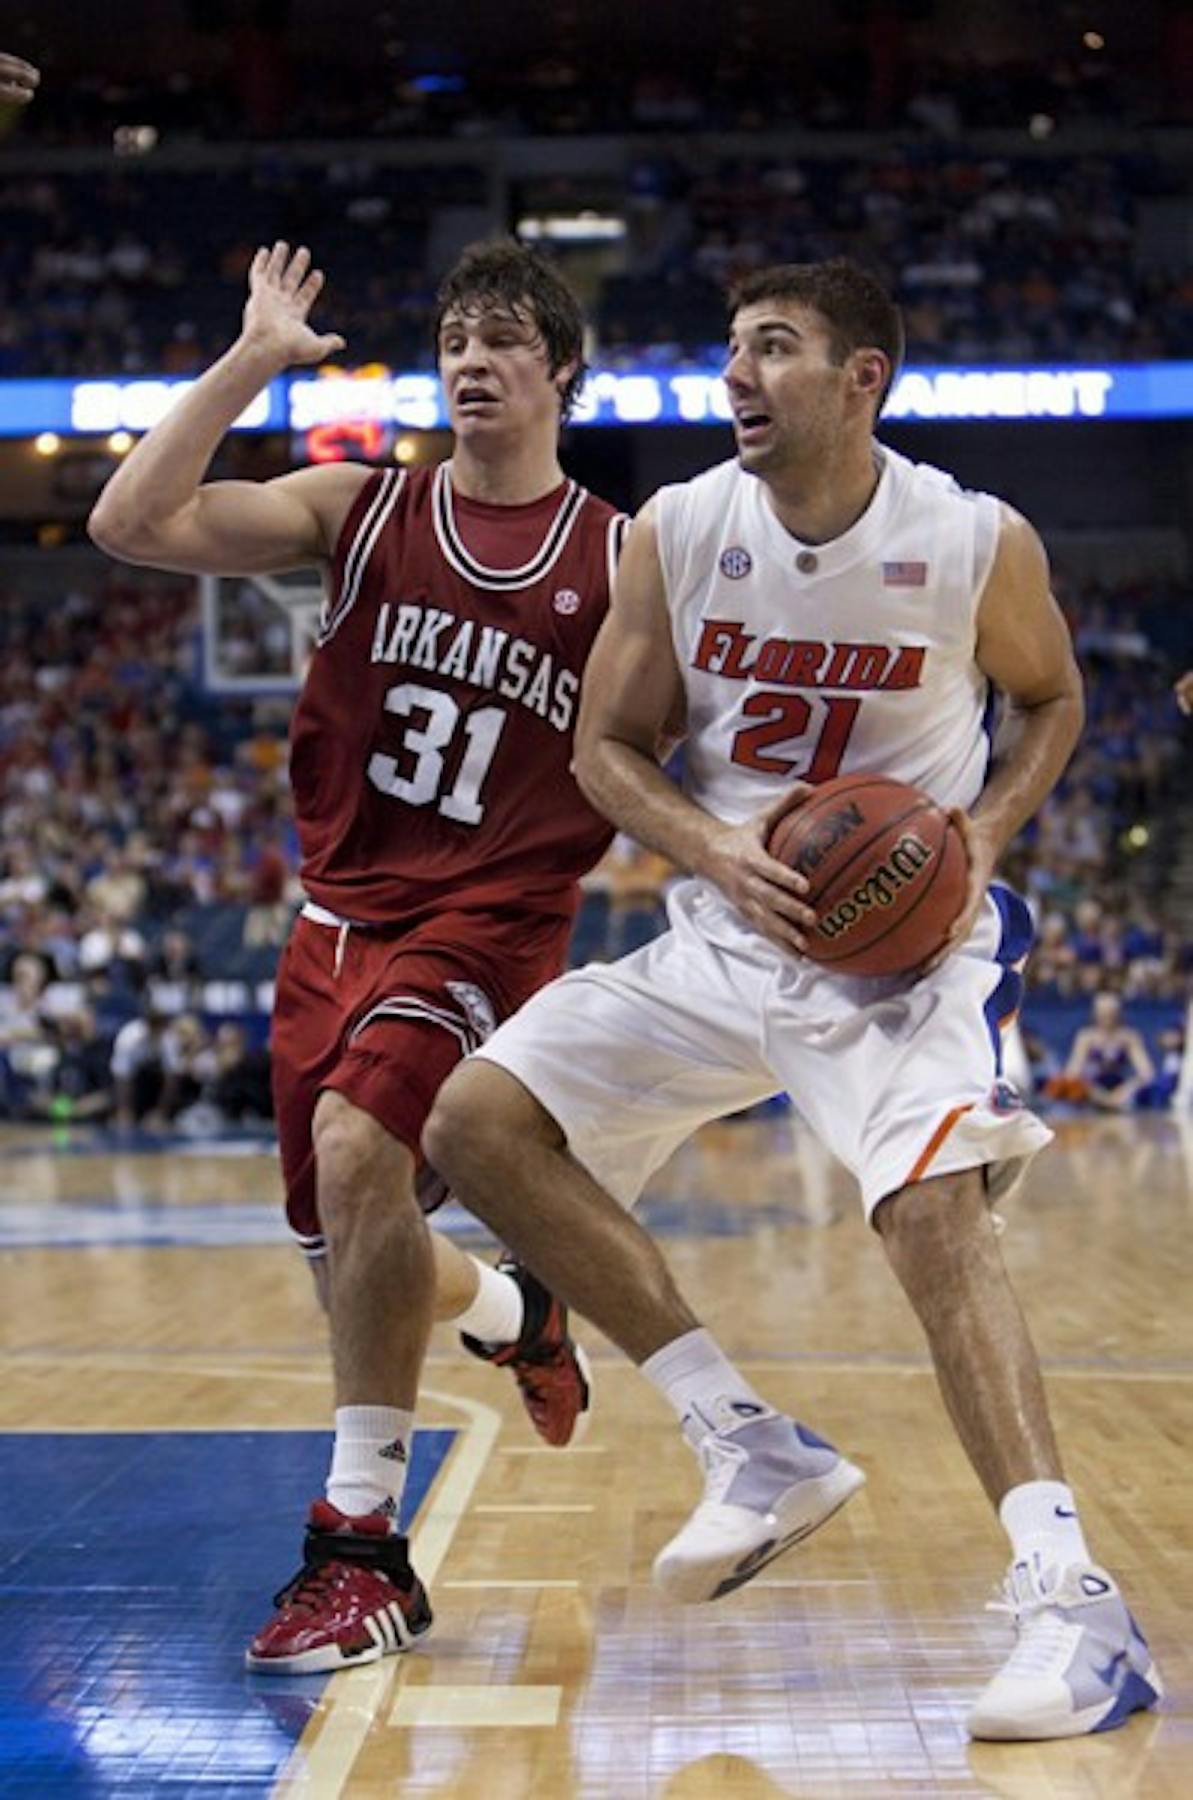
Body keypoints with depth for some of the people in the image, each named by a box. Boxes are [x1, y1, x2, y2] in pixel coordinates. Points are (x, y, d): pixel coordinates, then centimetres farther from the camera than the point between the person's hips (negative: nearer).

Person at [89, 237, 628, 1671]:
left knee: (358, 1142, -29)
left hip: (490, 921, -4)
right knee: (347, 1253, 11)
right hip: (341, 911, 4)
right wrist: (252, 362, -12)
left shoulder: (624, 560, 1)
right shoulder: (359, 512, 3)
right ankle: (514, 1314, 48)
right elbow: (130, 524, -9)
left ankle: (362, 1543, -20)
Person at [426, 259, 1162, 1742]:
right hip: (728, 935, 5)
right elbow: (606, 749, 2)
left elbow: (1052, 695, 8)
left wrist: (986, 827, -11)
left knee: (937, 1210, -29)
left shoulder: (980, 545, -11)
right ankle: (750, 1450, -2)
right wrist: (719, 857, -17)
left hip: (908, 940, -4)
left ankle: (1071, 1600, -28)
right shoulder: (675, 535, -5)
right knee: (474, 1123, -8)